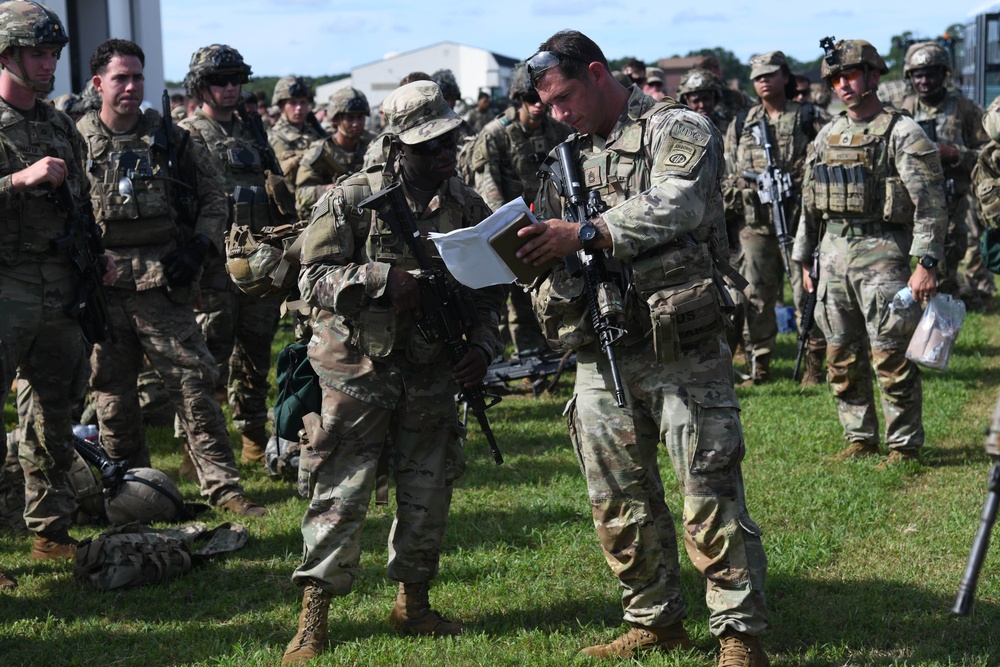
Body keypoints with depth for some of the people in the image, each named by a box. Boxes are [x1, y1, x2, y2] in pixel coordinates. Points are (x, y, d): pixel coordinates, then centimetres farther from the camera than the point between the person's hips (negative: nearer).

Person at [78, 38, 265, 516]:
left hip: (162, 284, 0)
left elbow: (213, 197, 12)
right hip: (100, 290, 1)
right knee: (112, 395, 7)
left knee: (193, 383, -4)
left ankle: (223, 486, 1)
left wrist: (199, 245, -1)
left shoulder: (171, 140, 5)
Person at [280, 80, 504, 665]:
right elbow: (315, 277, -13)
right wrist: (387, 280, -24)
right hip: (358, 372, -4)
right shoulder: (352, 199, -9)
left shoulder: (468, 207, 4)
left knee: (428, 495, 11)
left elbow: (489, 288, 12)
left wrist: (484, 346, -4)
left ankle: (414, 604, 28)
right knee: (341, 495, -4)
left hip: (433, 376, 5)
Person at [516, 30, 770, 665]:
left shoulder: (680, 130, -4)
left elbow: (674, 207, -23)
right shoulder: (572, 156, 17)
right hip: (601, 356, 7)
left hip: (680, 350, -6)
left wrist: (585, 234, -32)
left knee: (712, 497, -5)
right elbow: (555, 245, 19)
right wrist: (530, 244, -5)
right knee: (621, 504, 11)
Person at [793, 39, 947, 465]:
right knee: (841, 359, 10)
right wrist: (804, 260, 18)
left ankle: (904, 445, 4)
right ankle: (860, 440, 21)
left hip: (881, 255, -7)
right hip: (833, 255, 7)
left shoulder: (903, 133, -6)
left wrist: (926, 262, -18)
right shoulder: (828, 136, 14)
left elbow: (930, 202, -11)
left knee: (891, 359, -6)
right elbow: (810, 205, 20)